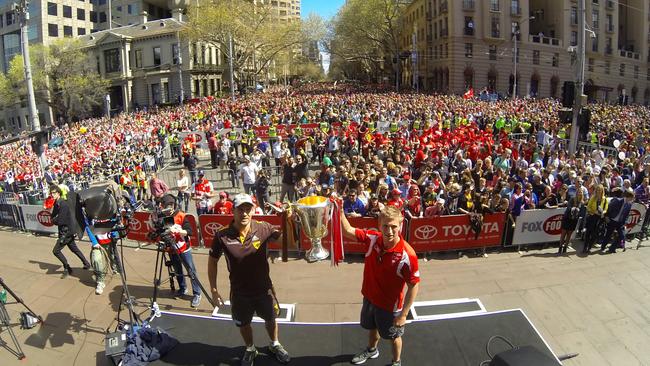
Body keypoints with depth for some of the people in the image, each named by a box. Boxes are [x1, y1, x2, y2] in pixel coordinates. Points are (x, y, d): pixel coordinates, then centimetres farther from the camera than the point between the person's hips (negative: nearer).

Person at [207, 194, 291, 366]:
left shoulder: (263, 228, -18)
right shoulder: (222, 236, -20)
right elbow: (212, 261, -5)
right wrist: (214, 289, -4)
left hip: (263, 288, 1)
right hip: (239, 292, 0)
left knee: (270, 319, 23)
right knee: (243, 324, 22)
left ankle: (275, 345, 53)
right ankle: (250, 350, 52)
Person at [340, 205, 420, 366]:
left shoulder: (407, 255, -33)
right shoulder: (373, 238, -19)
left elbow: (414, 286, -23)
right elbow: (348, 231, -7)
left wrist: (403, 314, -19)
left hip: (390, 305, -5)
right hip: (369, 297, 5)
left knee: (394, 336, 23)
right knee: (372, 327, 32)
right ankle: (372, 350, 63)